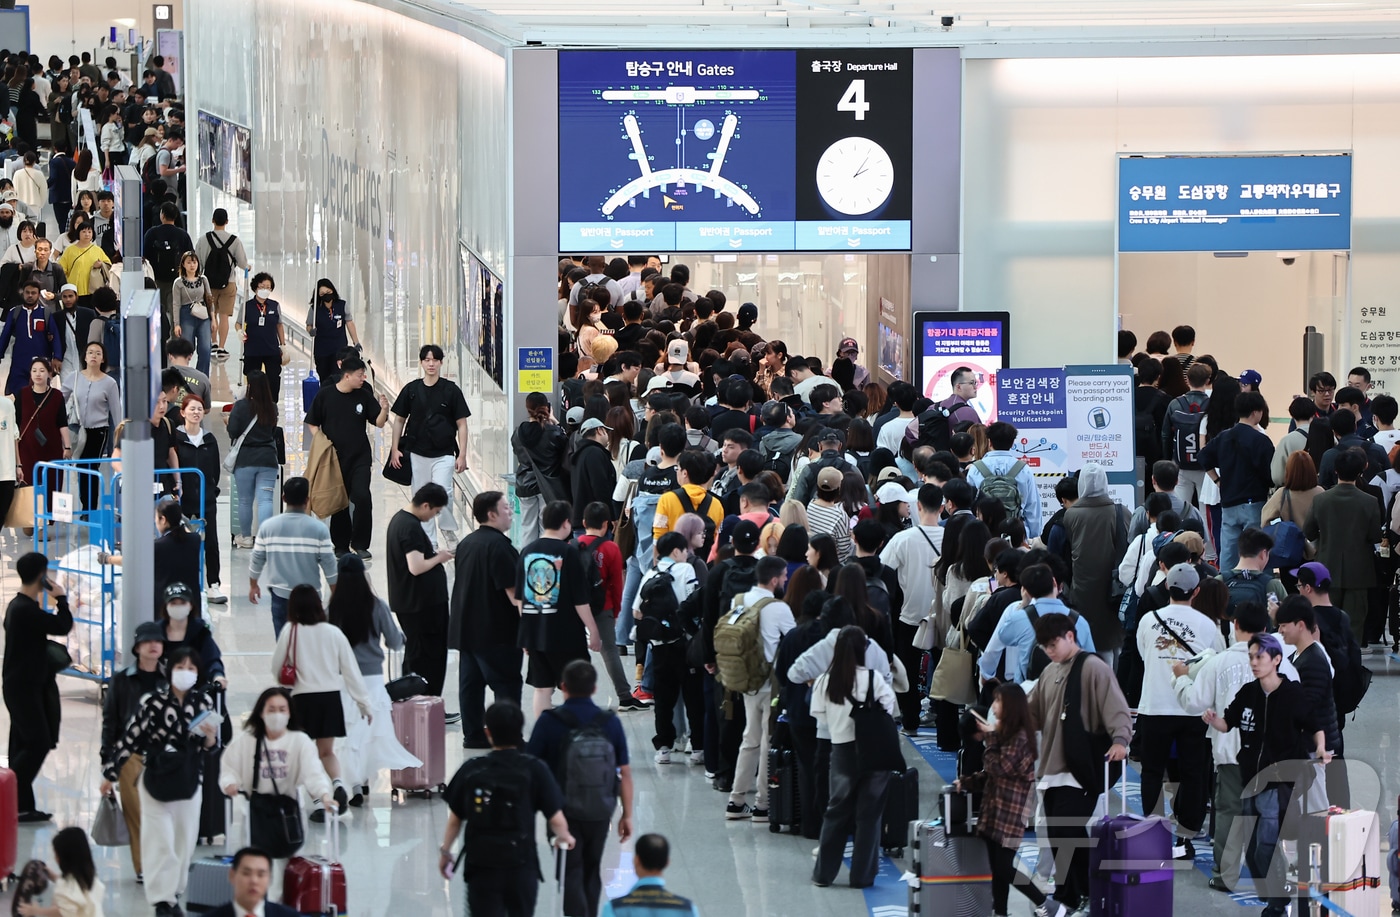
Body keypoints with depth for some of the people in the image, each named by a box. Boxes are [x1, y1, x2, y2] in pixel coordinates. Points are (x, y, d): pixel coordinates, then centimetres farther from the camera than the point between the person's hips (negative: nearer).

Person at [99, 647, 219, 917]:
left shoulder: (204, 701, -1)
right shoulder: (154, 701, -13)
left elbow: (208, 747, 7)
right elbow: (130, 738, -8)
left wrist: (210, 736, -16)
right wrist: (110, 774, -4)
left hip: (189, 781, 4)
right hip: (157, 779, -4)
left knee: (185, 842, 9)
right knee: (161, 841, -4)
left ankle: (174, 894, 23)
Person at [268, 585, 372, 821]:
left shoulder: (290, 633, -5)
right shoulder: (333, 633, 1)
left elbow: (277, 670, 2)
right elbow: (351, 670, 3)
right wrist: (364, 703, 10)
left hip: (302, 698, -2)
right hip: (331, 696, 2)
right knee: (327, 751, 15)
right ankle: (337, 783, -11)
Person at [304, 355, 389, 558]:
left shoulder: (364, 395, 0)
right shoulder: (325, 395, -4)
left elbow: (378, 422, 2)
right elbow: (312, 423, 5)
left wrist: (384, 410, -17)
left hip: (360, 457, 0)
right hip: (333, 457, 0)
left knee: (362, 497, -13)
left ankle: (361, 545, -2)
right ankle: (341, 545, 19)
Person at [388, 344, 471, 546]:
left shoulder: (451, 390, -1)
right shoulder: (411, 390, 3)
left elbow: (461, 424, 1)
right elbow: (398, 419, 12)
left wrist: (462, 455, -4)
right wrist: (395, 449, 5)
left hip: (444, 453, -2)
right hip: (417, 453, 2)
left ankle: (448, 530, 5)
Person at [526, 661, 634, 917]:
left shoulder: (550, 721, -12)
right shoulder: (610, 722, -3)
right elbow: (625, 772, 0)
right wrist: (627, 814, 8)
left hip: (564, 810, -3)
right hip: (601, 811, 3)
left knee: (572, 874, 0)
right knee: (591, 872, 20)